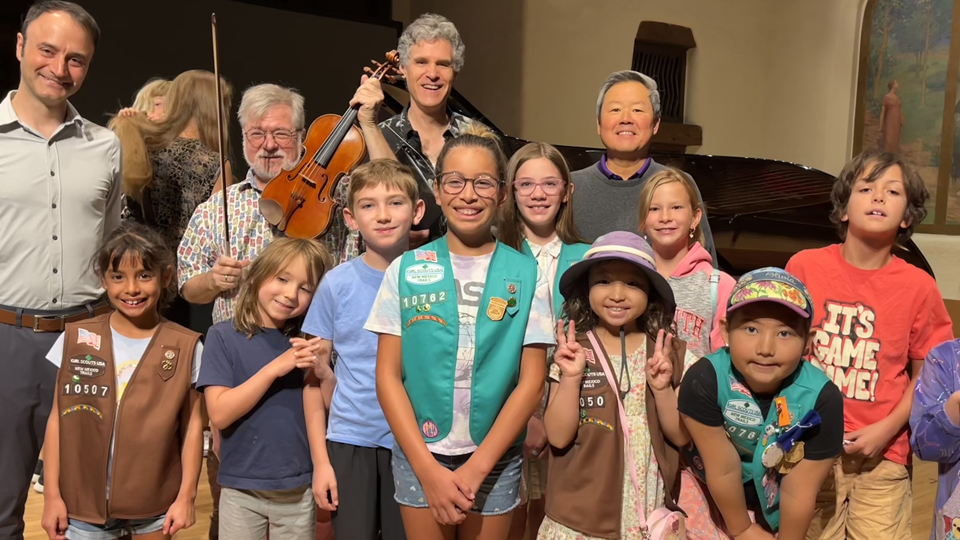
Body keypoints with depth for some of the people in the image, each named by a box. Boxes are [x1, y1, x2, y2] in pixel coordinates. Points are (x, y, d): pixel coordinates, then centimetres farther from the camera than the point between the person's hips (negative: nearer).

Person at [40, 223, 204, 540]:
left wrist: (186, 496, -5)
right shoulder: (76, 340, -2)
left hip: (156, 503, -1)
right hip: (82, 500, 1)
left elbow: (192, 425, -3)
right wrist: (52, 494, -1)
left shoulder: (186, 348, -6)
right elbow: (58, 419, 1)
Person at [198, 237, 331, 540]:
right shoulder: (224, 336, -7)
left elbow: (318, 409, -2)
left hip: (299, 491, 2)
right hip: (241, 491, -2)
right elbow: (219, 414, -15)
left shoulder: (305, 343, 3)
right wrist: (274, 369, -21)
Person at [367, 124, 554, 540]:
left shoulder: (527, 276, -4)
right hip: (418, 455, 0)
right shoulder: (405, 270, -3)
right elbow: (388, 376, -3)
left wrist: (476, 467, -11)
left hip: (495, 458, 0)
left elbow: (531, 381, -5)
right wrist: (428, 468, -10)